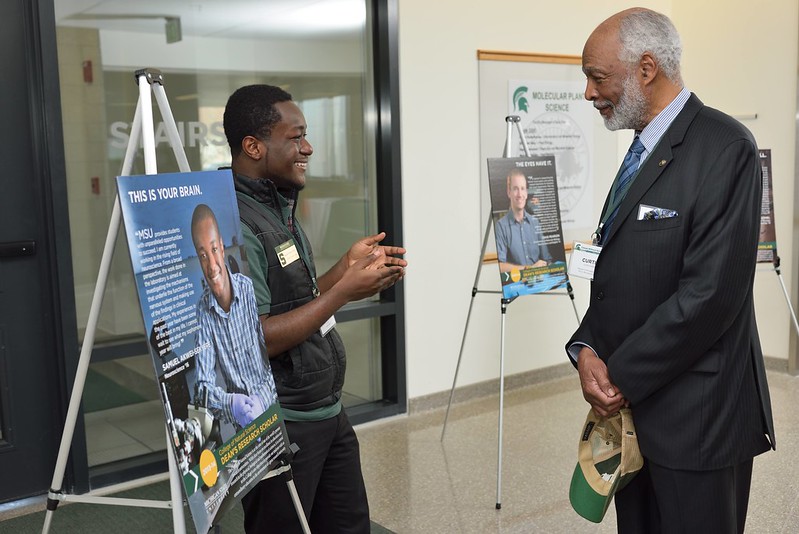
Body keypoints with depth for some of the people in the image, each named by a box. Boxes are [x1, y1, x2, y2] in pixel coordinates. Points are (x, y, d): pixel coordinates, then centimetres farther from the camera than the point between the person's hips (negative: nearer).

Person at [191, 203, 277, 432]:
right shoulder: (202, 312, -7)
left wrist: (261, 400, -19)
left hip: (270, 402, 0)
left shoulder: (249, 289, -10)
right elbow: (204, 385, -8)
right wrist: (231, 404, -26)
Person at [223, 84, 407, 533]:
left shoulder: (280, 208, 10)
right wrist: (344, 291, -22)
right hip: (280, 427, -9)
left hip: (328, 412, 9)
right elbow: (255, 339, -25)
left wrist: (347, 267, 2)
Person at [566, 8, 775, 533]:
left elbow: (710, 293, -22)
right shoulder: (644, 151, 12)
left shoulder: (725, 148, -15)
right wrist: (586, 349, -4)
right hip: (632, 407, 8)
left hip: (695, 416, -8)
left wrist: (622, 377, -15)